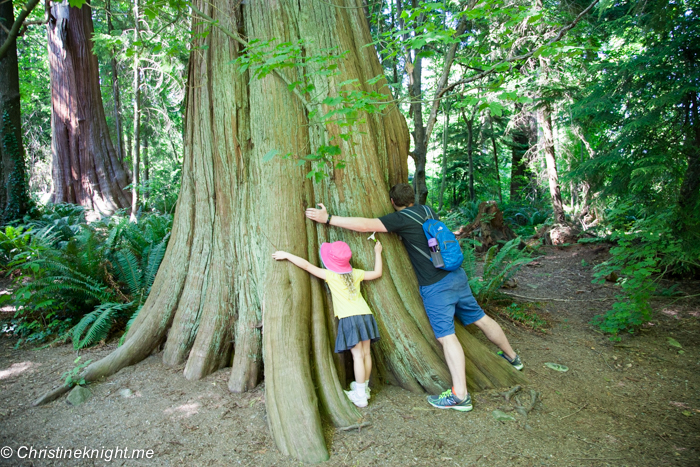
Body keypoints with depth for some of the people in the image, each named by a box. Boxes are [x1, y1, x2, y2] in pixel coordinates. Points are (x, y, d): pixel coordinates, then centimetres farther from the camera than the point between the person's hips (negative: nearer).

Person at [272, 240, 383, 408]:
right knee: (366, 353, 13)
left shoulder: (330, 275, -2)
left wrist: (286, 254, 6)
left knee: (358, 355, -5)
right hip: (365, 314, 6)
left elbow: (306, 265, -3)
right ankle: (364, 387, 27)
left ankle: (360, 395, 1)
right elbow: (377, 273, 23)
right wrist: (377, 253, 34)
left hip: (349, 318, -6)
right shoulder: (356, 274, 12)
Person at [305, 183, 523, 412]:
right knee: (480, 318, 21)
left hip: (435, 286, -8)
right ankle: (513, 357, 38)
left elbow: (365, 224, -17)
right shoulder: (427, 210, 11)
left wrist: (328, 218, -12)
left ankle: (460, 395, -2)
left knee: (446, 336, -4)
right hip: (456, 275, 8)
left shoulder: (401, 219, -11)